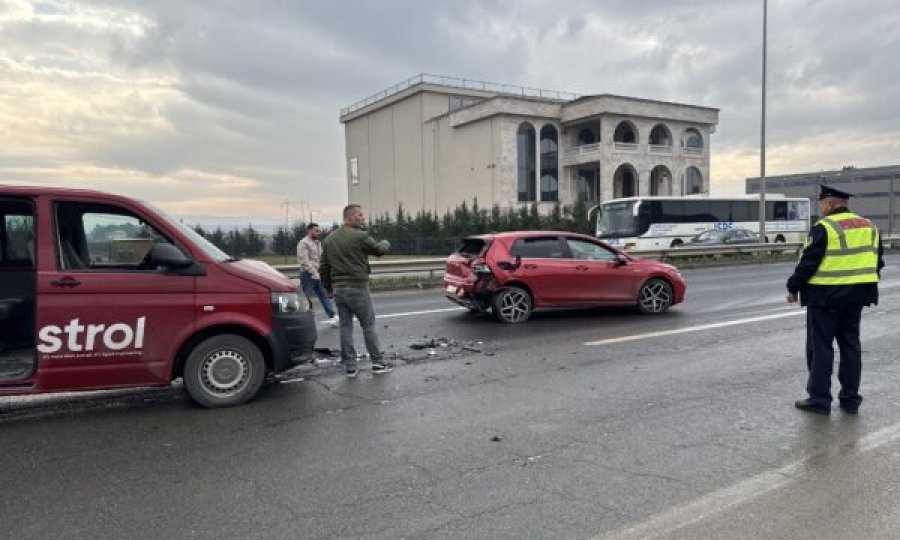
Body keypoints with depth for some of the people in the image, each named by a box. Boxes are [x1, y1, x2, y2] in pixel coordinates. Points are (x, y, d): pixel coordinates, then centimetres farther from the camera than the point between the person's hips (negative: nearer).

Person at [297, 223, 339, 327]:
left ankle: (332, 316, 7)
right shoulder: (303, 243, -10)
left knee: (324, 295, 6)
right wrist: (314, 273, -23)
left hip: (317, 274, 8)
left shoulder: (317, 243, 17)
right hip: (308, 274, -8)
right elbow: (304, 260, -19)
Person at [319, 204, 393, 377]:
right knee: (368, 325, 5)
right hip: (357, 287, -6)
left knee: (345, 326, 10)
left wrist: (329, 288, 19)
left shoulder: (329, 239, 9)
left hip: (338, 289, 6)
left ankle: (349, 366, 12)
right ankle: (377, 362, 12)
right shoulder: (360, 236, -14)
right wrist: (386, 243, 21)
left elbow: (323, 267, 11)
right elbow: (379, 250, -1)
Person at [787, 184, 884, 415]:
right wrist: (865, 285, 24)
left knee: (820, 346, 1)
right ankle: (850, 399, 19)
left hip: (826, 296, -7)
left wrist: (793, 287, -4)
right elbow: (877, 262, 16)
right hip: (855, 297, 7)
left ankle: (819, 398, 5)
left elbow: (808, 263, -15)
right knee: (850, 345, 14)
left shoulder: (824, 227, -13)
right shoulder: (869, 226, 11)